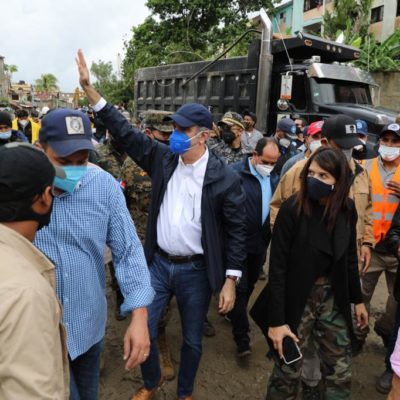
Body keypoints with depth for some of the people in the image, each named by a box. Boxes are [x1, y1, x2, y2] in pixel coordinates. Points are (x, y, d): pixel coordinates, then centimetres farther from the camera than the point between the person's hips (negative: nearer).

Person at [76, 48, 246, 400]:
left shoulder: (225, 177, -13)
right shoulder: (163, 158, -2)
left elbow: (237, 230, -9)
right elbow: (125, 131, -1)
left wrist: (231, 280, -11)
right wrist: (88, 87, -6)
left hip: (196, 270, -3)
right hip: (158, 263, 3)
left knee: (192, 341, 15)